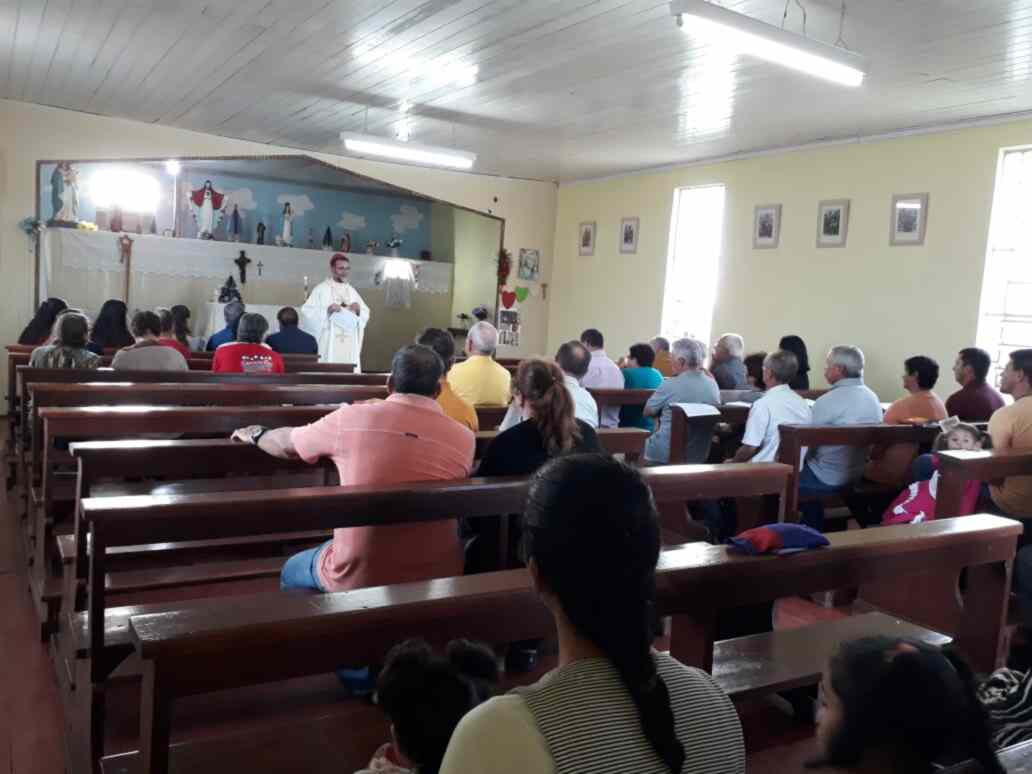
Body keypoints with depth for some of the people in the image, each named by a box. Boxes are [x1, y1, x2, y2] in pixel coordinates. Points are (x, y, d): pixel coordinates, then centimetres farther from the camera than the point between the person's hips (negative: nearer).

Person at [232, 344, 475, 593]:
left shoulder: (352, 418, -10)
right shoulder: (464, 438, -7)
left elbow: (287, 444, 10)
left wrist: (256, 435, 34)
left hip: (357, 578, -2)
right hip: (438, 577, 2)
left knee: (291, 572, 29)